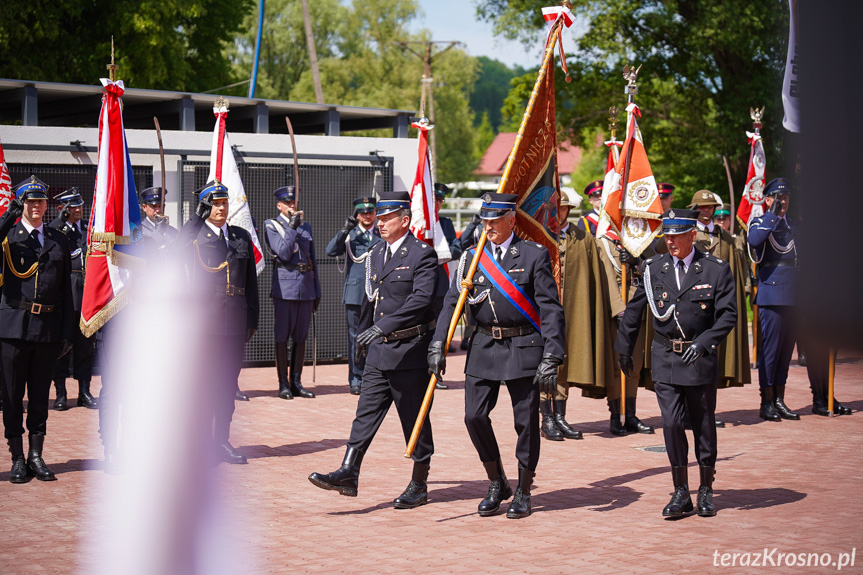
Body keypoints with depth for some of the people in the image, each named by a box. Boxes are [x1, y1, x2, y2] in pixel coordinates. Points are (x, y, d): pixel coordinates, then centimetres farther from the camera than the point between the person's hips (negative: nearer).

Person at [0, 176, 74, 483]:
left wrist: (67, 331, 6)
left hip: (48, 327, 2)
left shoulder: (59, 240, 11)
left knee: (40, 394, 8)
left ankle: (36, 456, 17)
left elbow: (66, 288, 11)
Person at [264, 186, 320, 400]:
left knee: (301, 337, 7)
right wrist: (292, 228, -17)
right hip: (285, 288, -5)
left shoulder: (305, 226, 16)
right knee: (282, 337, -1)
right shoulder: (272, 226, 1)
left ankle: (296, 382, 13)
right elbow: (284, 254, -13)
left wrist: (317, 292, 15)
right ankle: (283, 384, 3)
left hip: (306, 288, 5)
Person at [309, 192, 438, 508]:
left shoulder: (422, 254, -11)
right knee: (366, 411, -1)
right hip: (379, 350, 7)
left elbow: (421, 299, -24)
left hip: (409, 349, -7)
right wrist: (363, 334, 28)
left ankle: (419, 485, 14)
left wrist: (383, 325, -31)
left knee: (414, 420, 4)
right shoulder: (376, 253, 13)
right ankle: (348, 474, -5)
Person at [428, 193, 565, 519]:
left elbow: (551, 309, -6)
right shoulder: (471, 258, 7)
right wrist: (438, 346, -7)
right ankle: (496, 485, 17)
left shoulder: (534, 256, -3)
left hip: (523, 348, -3)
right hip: (483, 347, 3)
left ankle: (523, 493, 18)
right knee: (474, 416, -2)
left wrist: (551, 358, -14)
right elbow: (452, 302, 5)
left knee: (526, 422, 2)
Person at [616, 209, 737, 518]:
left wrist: (703, 342, -18)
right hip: (665, 359, 1)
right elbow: (633, 312, 13)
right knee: (671, 424, -5)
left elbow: (728, 315, -5)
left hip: (700, 358, -1)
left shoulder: (716, 270, -4)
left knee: (704, 425, 8)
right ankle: (681, 493, 6)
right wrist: (624, 349, 18)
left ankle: (706, 491, 22)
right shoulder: (653, 268, 3)